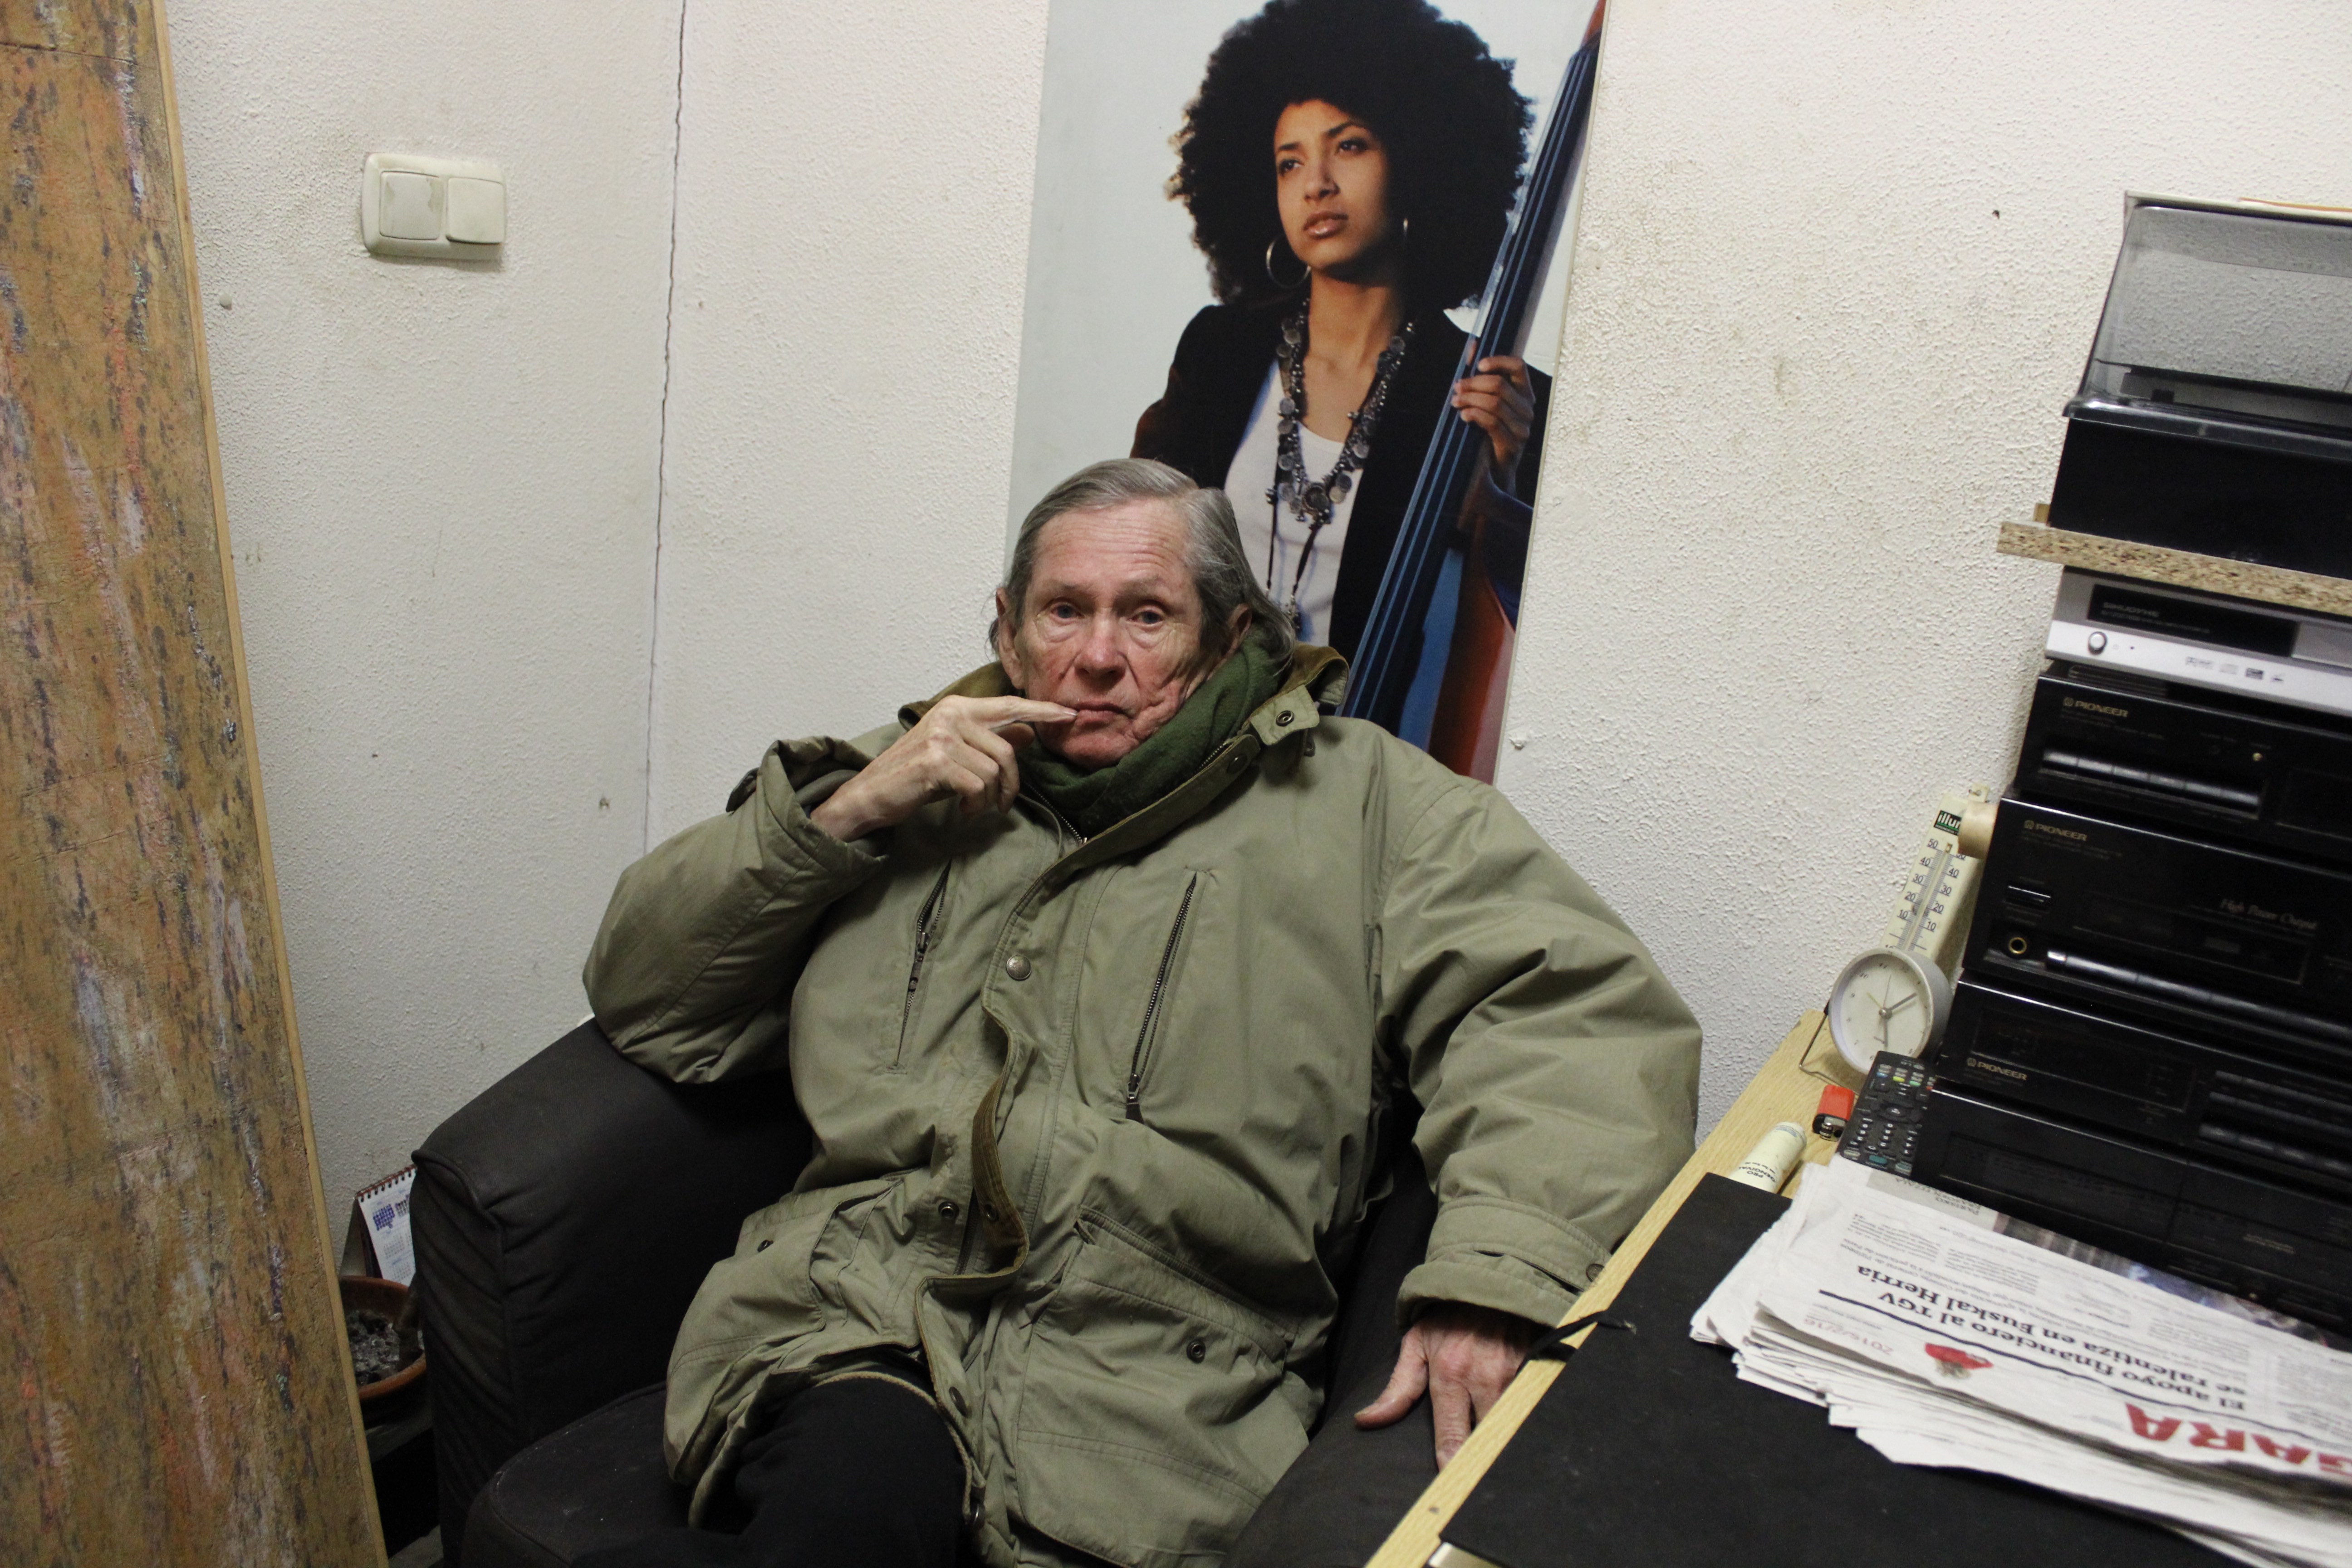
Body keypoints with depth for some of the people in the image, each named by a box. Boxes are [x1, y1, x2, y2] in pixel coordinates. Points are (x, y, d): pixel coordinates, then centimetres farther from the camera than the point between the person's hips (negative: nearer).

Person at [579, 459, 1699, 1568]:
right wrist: (841, 816, 2)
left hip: (1147, 1388, 0)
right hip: (855, 1319, 1)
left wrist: (1498, 1272, -20)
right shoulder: (916, 787, 19)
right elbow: (644, 998, 17)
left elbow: (1580, 1005, -2)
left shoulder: (1357, 801, 11)